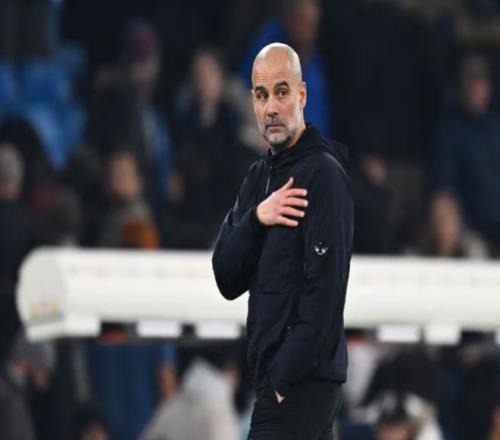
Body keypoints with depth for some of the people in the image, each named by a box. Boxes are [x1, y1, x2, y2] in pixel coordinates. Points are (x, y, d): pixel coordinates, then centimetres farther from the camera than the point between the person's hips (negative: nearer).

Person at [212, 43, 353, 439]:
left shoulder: (323, 174, -12)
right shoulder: (260, 176, 14)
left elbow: (325, 291, -18)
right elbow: (226, 278, 8)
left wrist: (284, 381, -17)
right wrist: (256, 218, -9)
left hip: (302, 381, -8)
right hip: (274, 374, 8)